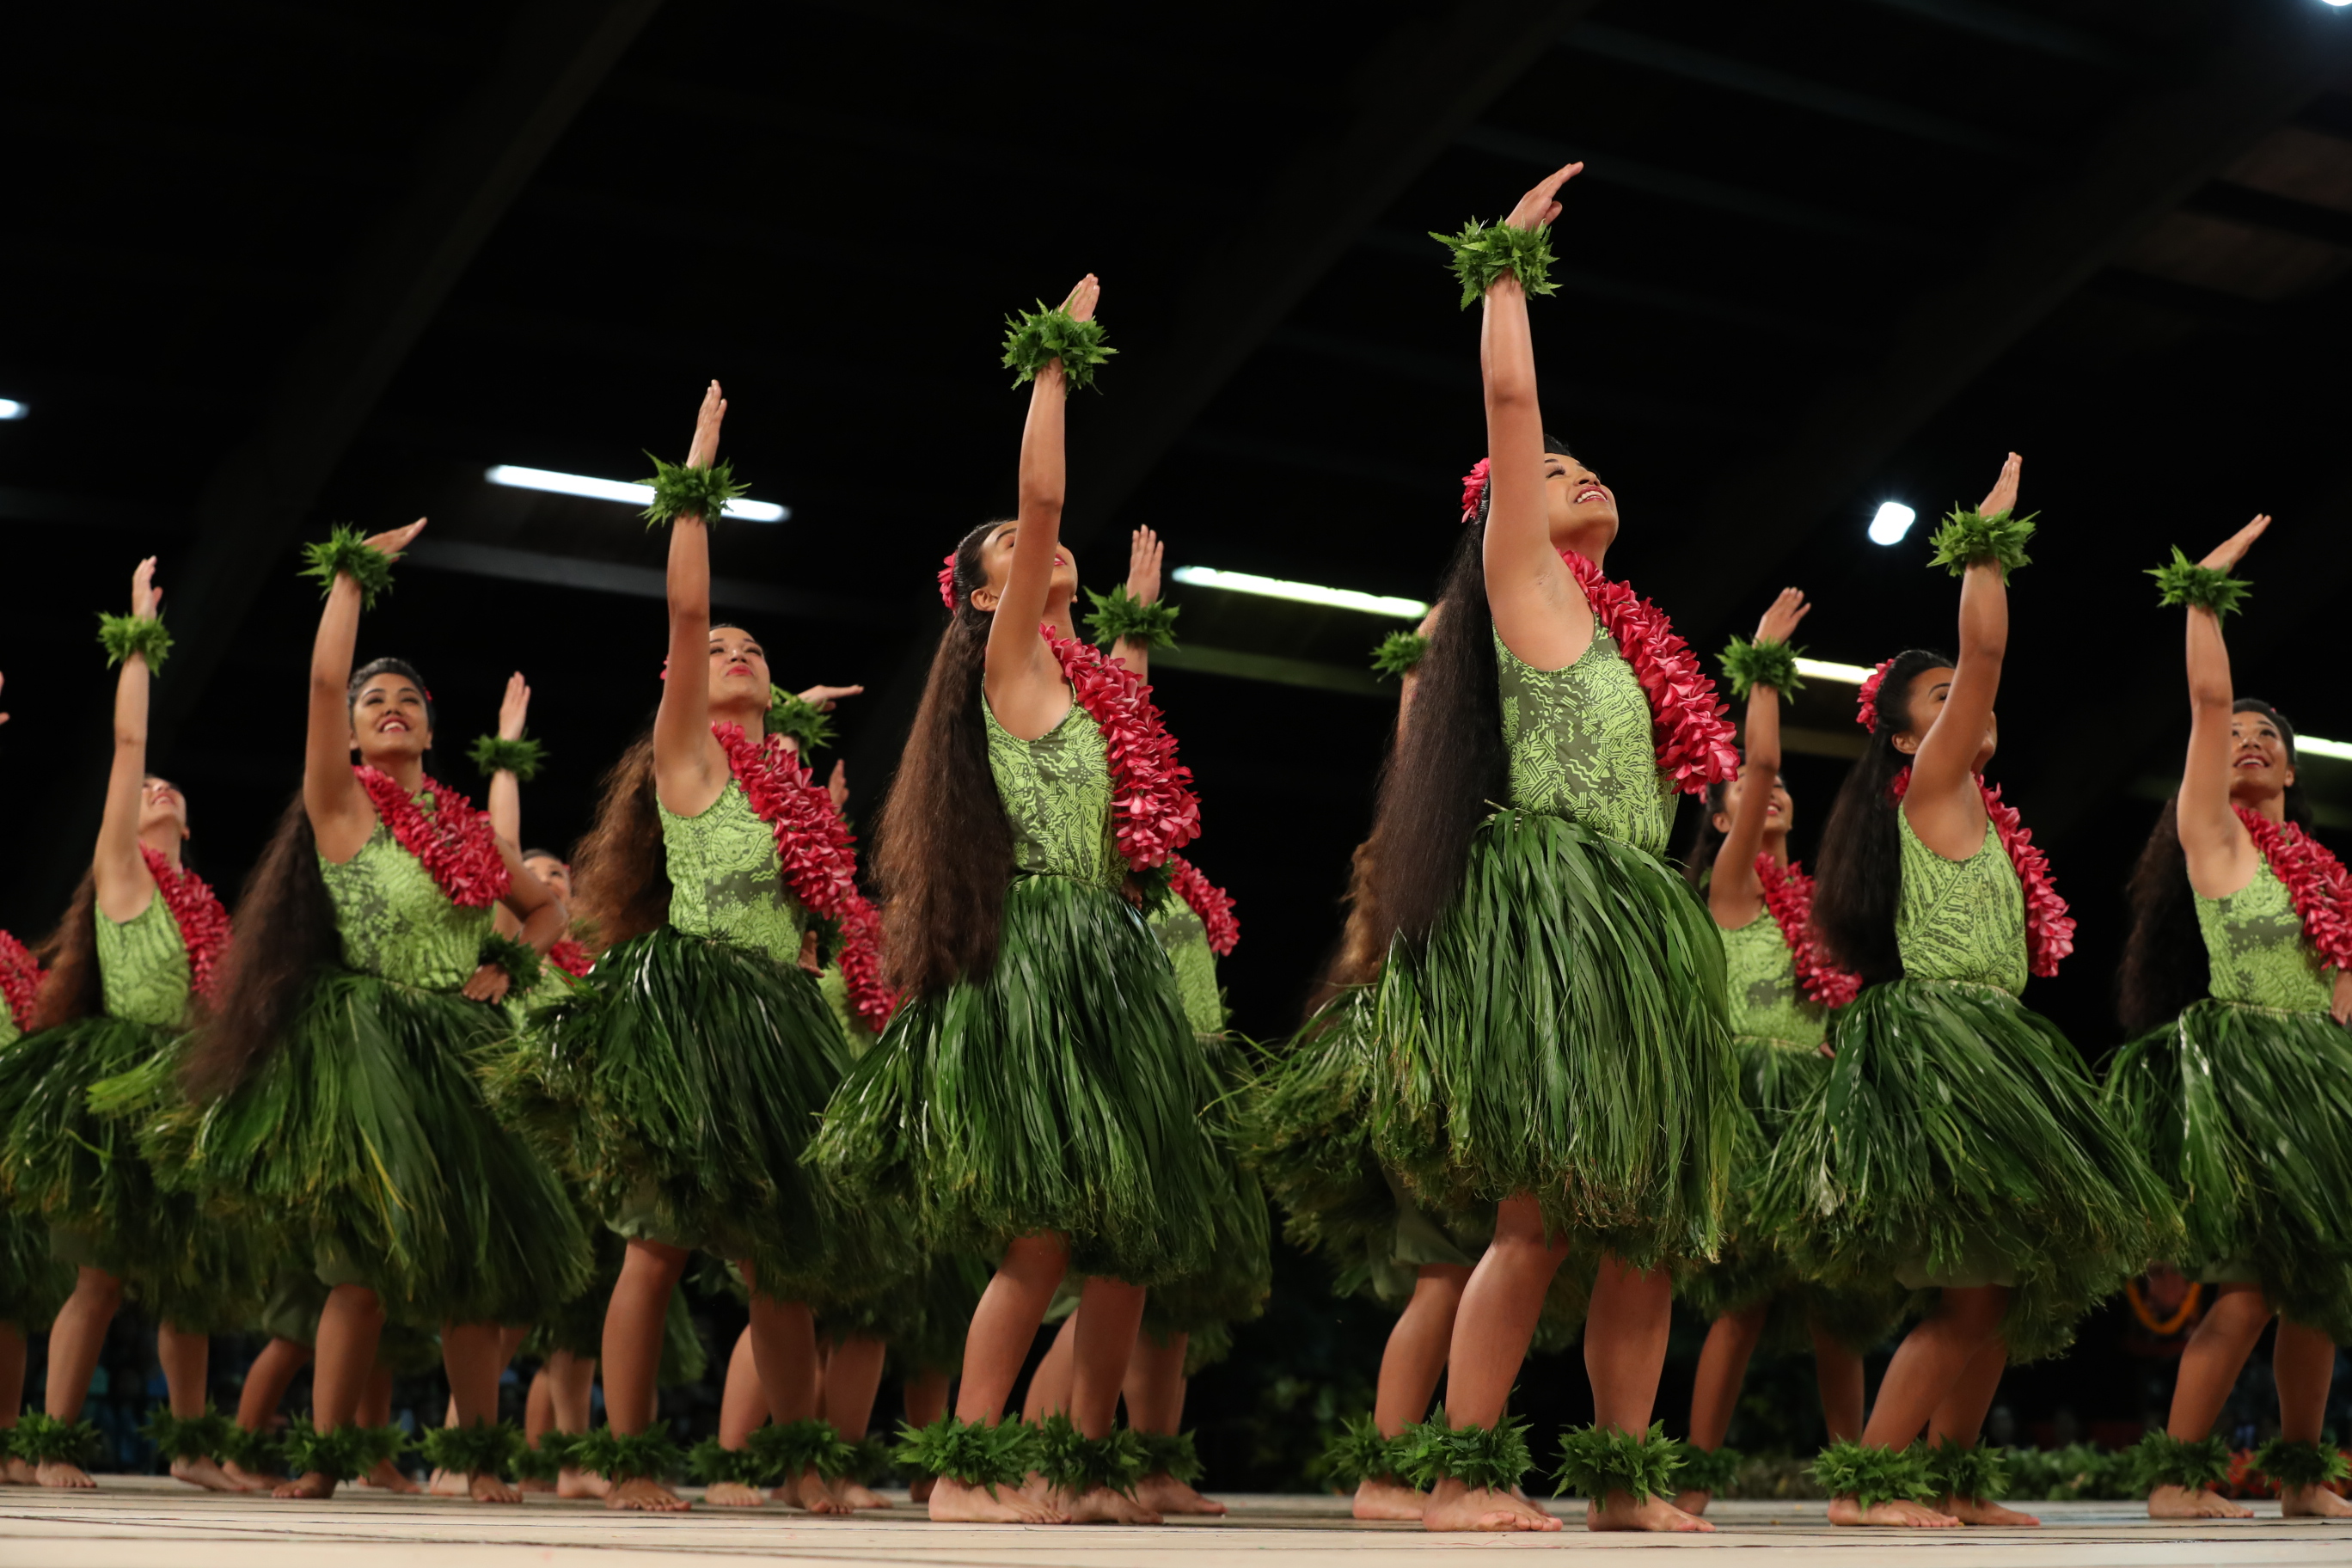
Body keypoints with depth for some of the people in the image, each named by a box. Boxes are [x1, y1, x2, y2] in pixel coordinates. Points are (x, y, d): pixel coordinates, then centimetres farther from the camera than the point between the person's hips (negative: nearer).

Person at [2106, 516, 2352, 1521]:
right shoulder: (2212, 830, 2)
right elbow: (2208, 698, -8)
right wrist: (2203, 593, -6)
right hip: (2241, 1065, -7)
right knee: (2255, 1283, -13)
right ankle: (2177, 1473, -7)